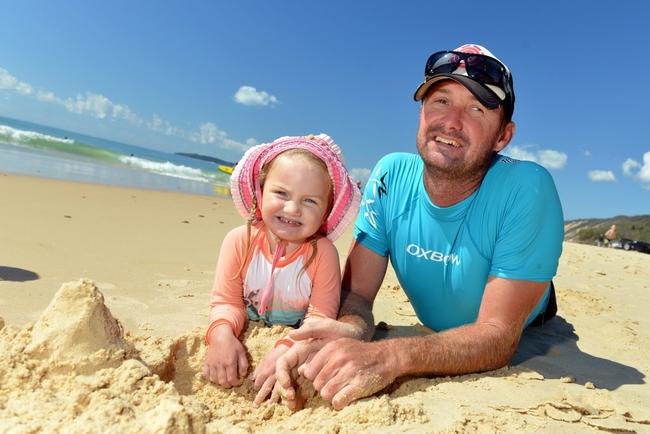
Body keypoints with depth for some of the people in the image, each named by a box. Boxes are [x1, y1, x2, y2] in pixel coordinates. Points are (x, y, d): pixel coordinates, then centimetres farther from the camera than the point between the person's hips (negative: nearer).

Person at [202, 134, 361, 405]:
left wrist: (287, 349, -41)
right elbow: (226, 301, -12)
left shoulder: (323, 253, -20)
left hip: (298, 340, -1)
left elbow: (321, 316, -23)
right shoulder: (239, 241, -14)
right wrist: (222, 333, -35)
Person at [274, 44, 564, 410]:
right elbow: (356, 292, -17)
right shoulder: (391, 176, -18)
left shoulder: (527, 190, -29)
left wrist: (390, 358, -48)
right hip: (437, 338, 2)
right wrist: (348, 330, -42)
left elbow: (498, 335, -31)